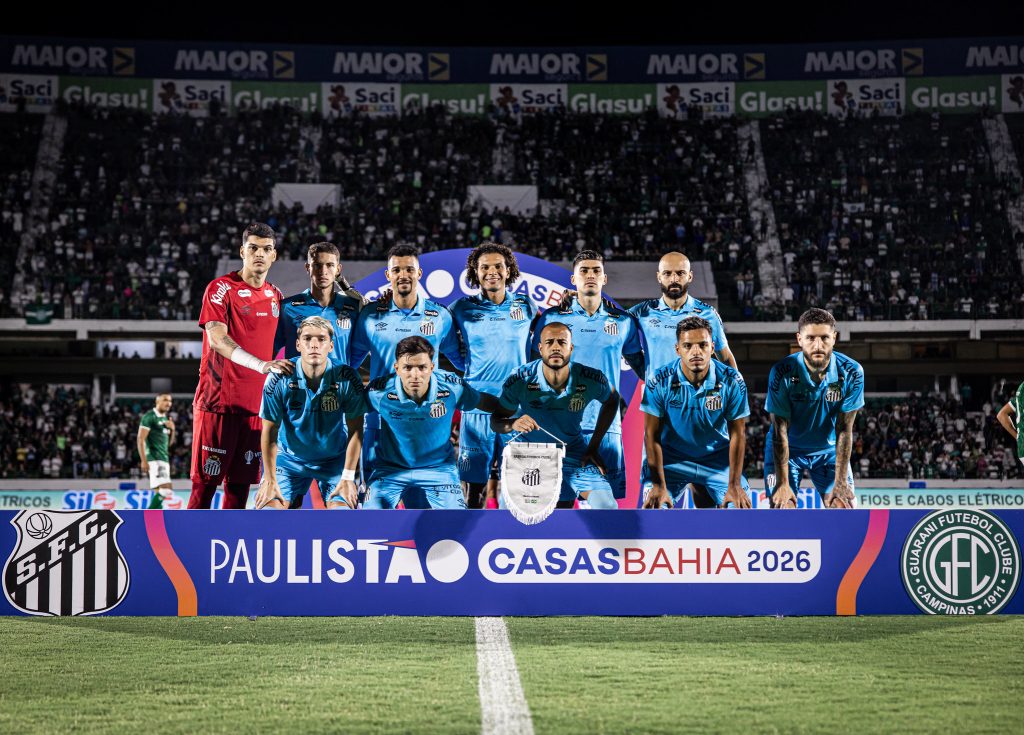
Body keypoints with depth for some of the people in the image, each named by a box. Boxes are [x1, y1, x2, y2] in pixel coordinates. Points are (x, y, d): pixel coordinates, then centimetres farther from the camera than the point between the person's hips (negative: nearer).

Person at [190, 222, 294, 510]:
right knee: (206, 483, -5)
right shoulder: (220, 288, -6)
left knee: (240, 484, 7)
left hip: (255, 405, 6)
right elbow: (217, 339, -19)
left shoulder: (275, 296, 13)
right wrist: (261, 365, -31)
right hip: (217, 401, -6)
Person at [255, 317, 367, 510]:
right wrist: (270, 480, -10)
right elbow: (270, 430, -11)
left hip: (334, 460, 0)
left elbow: (355, 431, -11)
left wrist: (348, 477, -13)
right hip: (289, 457, 1)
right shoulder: (280, 378, -19)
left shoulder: (347, 378, -19)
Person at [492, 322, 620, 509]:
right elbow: (496, 420, -11)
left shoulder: (590, 379, -19)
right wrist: (513, 424, -36)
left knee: (607, 507, -14)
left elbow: (612, 401, 4)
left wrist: (594, 447, -1)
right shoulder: (520, 380, -22)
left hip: (573, 451, 0)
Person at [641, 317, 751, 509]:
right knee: (654, 507, -19)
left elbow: (737, 434, -11)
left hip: (718, 458, 1)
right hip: (672, 457, -1)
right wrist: (658, 485, -20)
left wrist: (734, 486, -17)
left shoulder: (732, 381, -16)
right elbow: (652, 435, -14)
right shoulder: (659, 382, -19)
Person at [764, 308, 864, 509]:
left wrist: (841, 482, -19)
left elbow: (844, 430, -17)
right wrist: (783, 484, -24)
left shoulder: (851, 372, -21)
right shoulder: (782, 372, -25)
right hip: (787, 449, -2)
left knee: (843, 504, -9)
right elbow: (780, 431, -21)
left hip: (829, 449, 2)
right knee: (781, 506, -15)